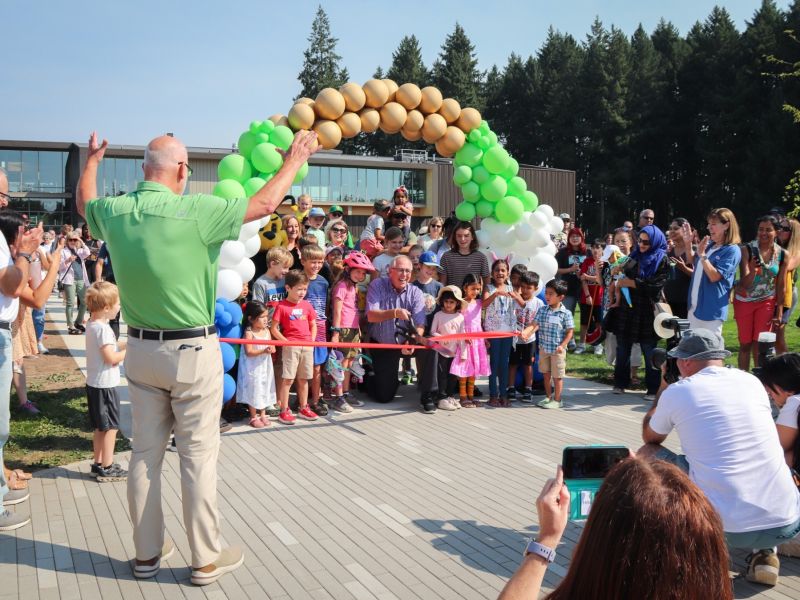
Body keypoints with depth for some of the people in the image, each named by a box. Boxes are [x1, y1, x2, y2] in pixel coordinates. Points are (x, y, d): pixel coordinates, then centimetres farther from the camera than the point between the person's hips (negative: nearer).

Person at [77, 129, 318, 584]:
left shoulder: (116, 211, -1)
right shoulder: (195, 211, -18)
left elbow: (85, 203, 24)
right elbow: (266, 204, -10)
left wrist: (92, 159, 41)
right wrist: (295, 158, 6)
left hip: (141, 350, 6)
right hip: (193, 352, -6)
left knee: (145, 452, 14)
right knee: (199, 456, 4)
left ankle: (148, 552, 27)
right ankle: (207, 559, 15)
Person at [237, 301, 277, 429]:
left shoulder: (266, 330, 2)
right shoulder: (249, 332, -16)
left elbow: (271, 346, 6)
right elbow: (248, 352, -20)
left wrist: (271, 349, -18)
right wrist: (263, 351, -30)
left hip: (265, 366, 6)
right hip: (253, 368, -6)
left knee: (265, 389, 13)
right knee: (254, 390, 2)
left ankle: (263, 414, 27)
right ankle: (254, 417, 15)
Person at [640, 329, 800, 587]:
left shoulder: (677, 392, -1)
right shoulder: (751, 381, 11)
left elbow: (649, 438, 19)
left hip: (725, 528, -4)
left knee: (646, 455, 13)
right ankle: (764, 552, 18)